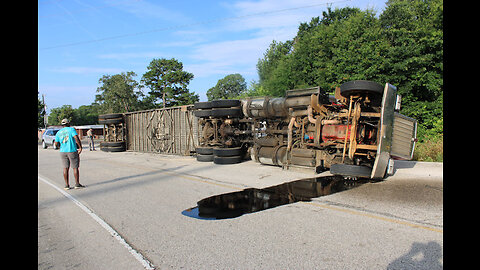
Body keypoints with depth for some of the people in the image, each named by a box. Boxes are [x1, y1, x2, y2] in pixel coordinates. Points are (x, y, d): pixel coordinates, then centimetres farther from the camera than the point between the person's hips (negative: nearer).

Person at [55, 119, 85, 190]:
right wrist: (80, 147, -15)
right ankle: (77, 184, 9)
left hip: (63, 152, 4)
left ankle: (66, 185, 10)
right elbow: (76, 138, -18)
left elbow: (56, 144, 6)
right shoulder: (71, 129, -5)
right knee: (75, 168, 4)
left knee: (65, 168, 8)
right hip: (72, 151, -4)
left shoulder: (58, 132, 9)